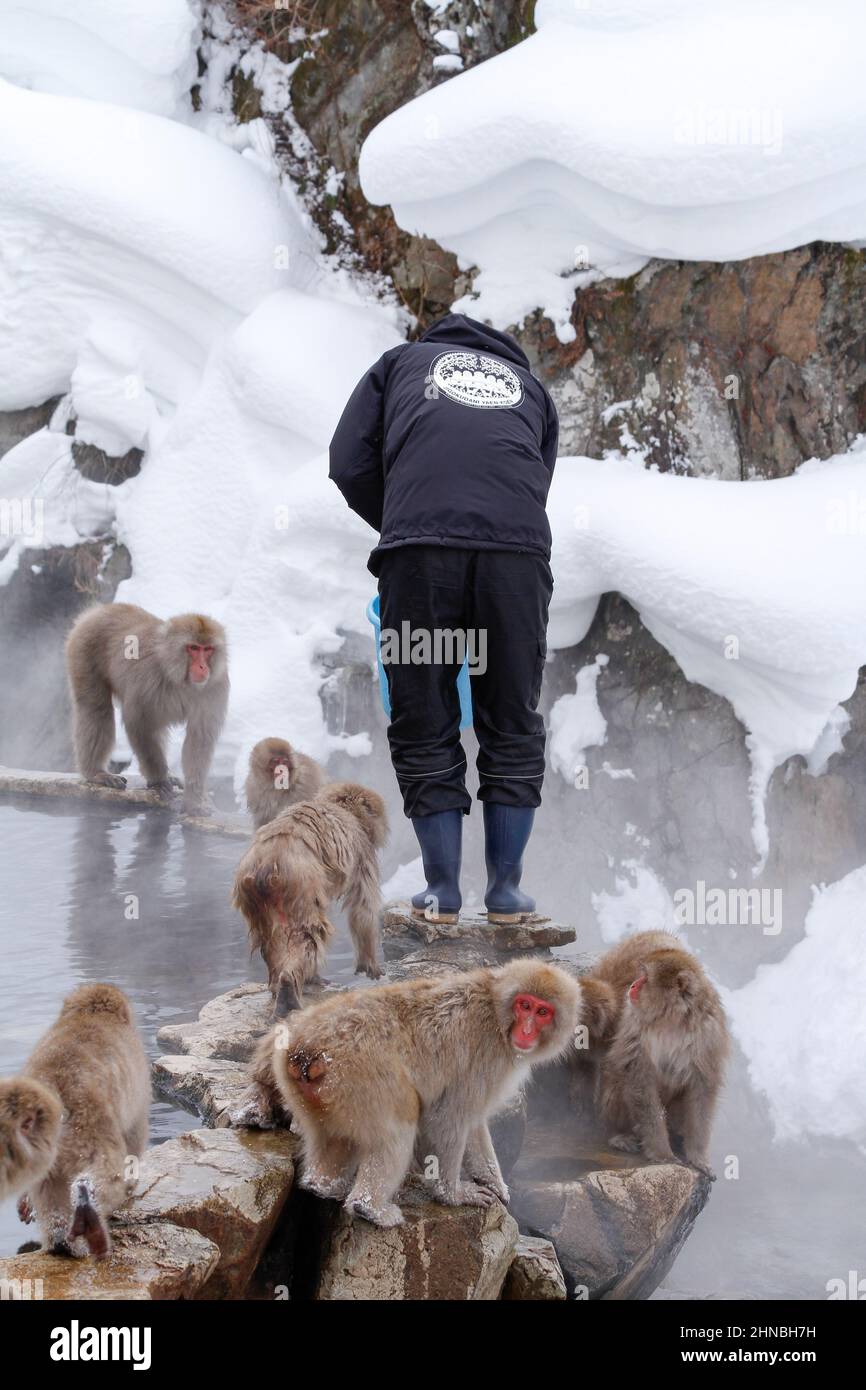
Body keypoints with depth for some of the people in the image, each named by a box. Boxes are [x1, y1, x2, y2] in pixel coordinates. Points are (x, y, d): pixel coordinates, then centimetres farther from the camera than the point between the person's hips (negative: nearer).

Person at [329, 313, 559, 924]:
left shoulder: (402, 361, 28)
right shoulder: (533, 389, 33)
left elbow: (349, 465, 15)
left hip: (419, 548, -2)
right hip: (518, 548, 2)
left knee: (424, 726, 9)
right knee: (513, 724, 13)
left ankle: (443, 891, 12)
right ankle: (506, 890, 17)